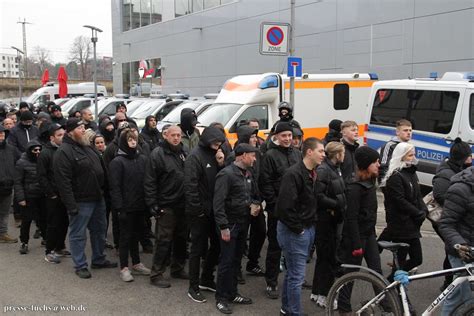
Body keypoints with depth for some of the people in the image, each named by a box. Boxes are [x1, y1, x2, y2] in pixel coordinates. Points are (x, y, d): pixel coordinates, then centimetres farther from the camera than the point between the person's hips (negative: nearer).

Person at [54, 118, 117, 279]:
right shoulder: (64, 152, -17)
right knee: (78, 234, 3)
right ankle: (80, 266, 15)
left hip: (98, 198, 9)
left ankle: (99, 259, 33)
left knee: (99, 230, 18)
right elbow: (63, 181, -22)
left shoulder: (88, 147, 11)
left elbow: (101, 168, 20)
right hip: (80, 201, -9)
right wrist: (71, 205, -24)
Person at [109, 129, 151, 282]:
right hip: (126, 206, -5)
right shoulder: (117, 162, -9)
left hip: (140, 206, 5)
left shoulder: (142, 159, 6)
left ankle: (136, 264, 29)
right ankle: (124, 268, 13)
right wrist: (119, 208, -17)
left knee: (136, 234, 16)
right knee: (125, 236, 3)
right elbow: (115, 187, -12)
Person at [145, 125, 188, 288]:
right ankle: (156, 274, 6)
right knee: (163, 240, -3)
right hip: (166, 206, -7)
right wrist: (153, 204, -15)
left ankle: (178, 269, 29)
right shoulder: (158, 154, -8)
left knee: (181, 238, 15)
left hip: (183, 205, 7)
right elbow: (149, 182, -11)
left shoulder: (184, 153, 11)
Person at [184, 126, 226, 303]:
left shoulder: (214, 155, 9)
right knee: (198, 248, 0)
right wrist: (196, 209, -18)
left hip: (213, 209, 7)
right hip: (199, 212, -7)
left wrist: (221, 164, -6)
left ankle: (206, 280, 30)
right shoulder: (195, 156, -14)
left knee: (216, 244, 14)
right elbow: (190, 185, -19)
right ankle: (193, 287, 12)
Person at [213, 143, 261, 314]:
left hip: (243, 223, 8)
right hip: (230, 224, -7)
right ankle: (221, 298, 11)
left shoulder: (248, 174, 8)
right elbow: (218, 203, -20)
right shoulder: (226, 174, -16)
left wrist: (255, 204, -2)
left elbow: (255, 194, 21)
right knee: (226, 261, -1)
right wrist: (223, 227, -22)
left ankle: (232, 293, 26)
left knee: (237, 260, 14)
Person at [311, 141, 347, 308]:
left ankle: (317, 292, 27)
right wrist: (337, 205, -18)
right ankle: (322, 296, 6)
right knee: (327, 256, -3)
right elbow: (318, 196, -23)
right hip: (324, 219, -9)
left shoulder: (335, 169, 13)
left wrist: (341, 206, -1)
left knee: (326, 256, 16)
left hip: (333, 219, 9)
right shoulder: (323, 170, -16)